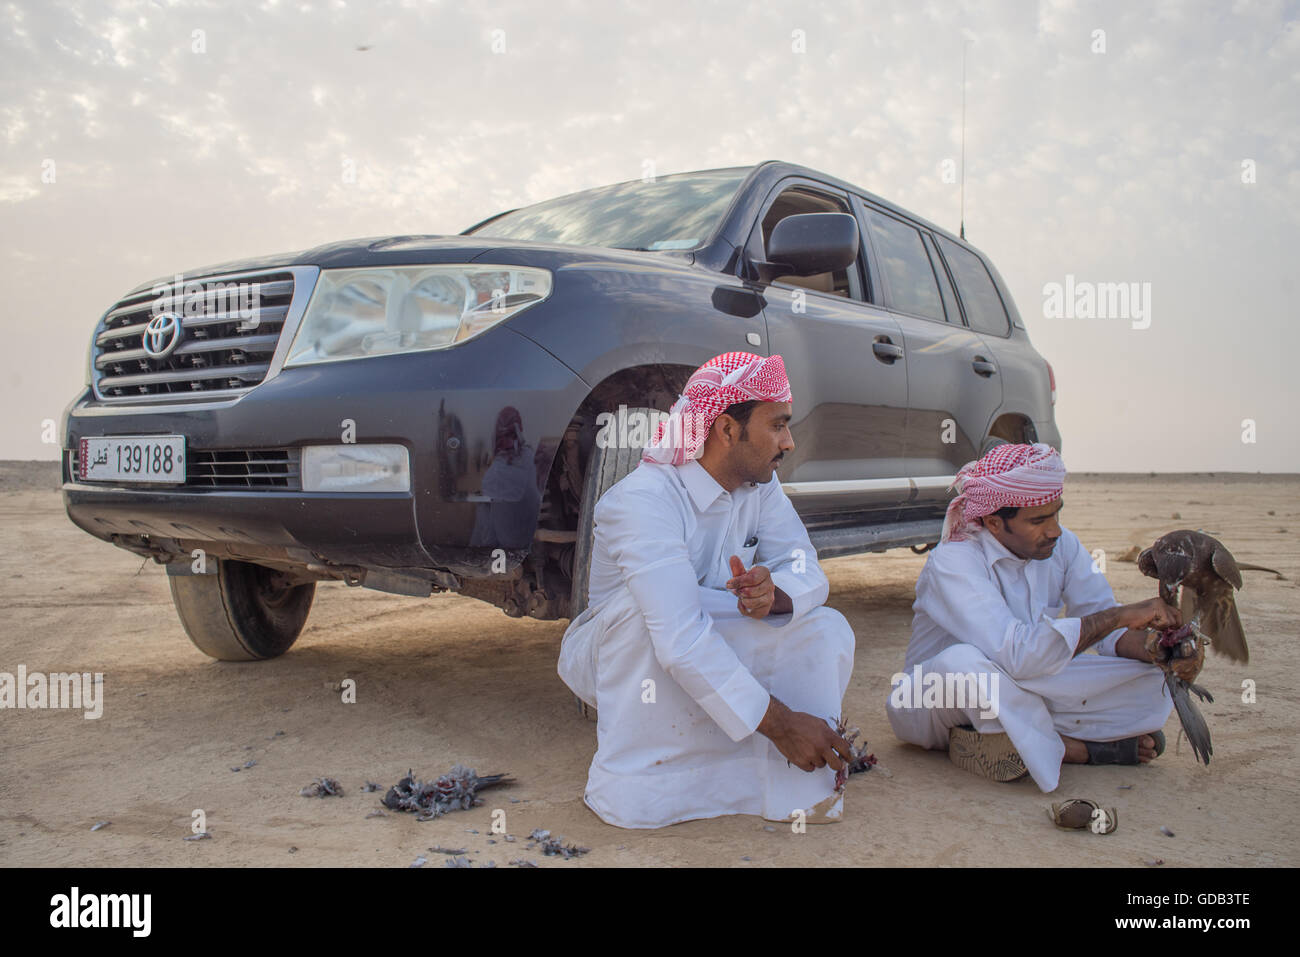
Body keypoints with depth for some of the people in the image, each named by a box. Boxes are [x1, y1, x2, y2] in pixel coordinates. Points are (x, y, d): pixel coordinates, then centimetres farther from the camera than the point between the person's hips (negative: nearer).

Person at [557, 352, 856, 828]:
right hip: (616, 659, -5)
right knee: (647, 607, -38)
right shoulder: (644, 498, -31)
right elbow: (680, 638, -39)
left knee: (827, 630, -15)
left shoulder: (761, 486, -6)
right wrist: (776, 722, -40)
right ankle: (628, 783, -23)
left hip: (708, 658, 6)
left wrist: (775, 593, -36)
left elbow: (807, 572, -11)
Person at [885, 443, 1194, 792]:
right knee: (963, 661, -41)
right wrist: (1119, 614, -35)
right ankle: (1071, 747, -17)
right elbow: (1018, 654, -39)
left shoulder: (1062, 545, -4)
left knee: (1150, 684, -11)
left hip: (1020, 697, 6)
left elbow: (1109, 631, -5)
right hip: (931, 705, -5)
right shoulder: (953, 562, -26)